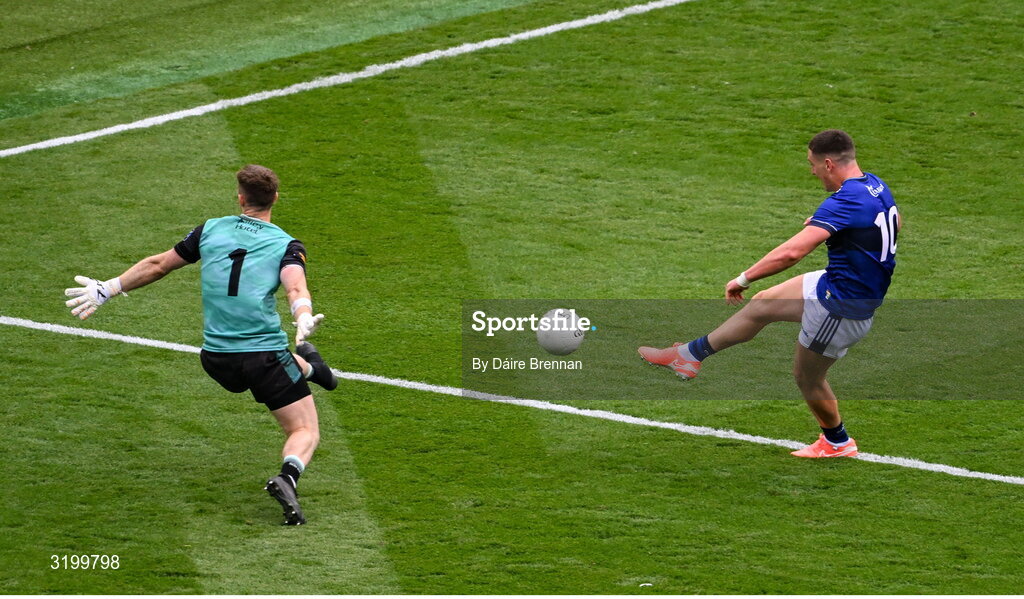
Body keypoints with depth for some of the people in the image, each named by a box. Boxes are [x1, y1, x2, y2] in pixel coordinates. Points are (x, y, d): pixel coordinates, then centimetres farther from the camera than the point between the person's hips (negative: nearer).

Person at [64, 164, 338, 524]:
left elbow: (158, 265, 16)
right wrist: (303, 321, -39)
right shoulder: (287, 245, 0)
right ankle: (287, 478, -27)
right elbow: (295, 288, -21)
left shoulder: (211, 230, 9)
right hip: (264, 356, -4)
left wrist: (107, 290, 28)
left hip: (216, 359, 4)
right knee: (306, 432, -3)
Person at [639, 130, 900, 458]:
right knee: (762, 305, 17)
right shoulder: (875, 186, -2)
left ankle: (838, 442, 35)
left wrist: (744, 279, -26)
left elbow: (792, 251, -38)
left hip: (841, 306, -9)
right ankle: (691, 354, 30)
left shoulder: (846, 201, -30)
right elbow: (893, 221, 21)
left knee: (807, 377, 13)